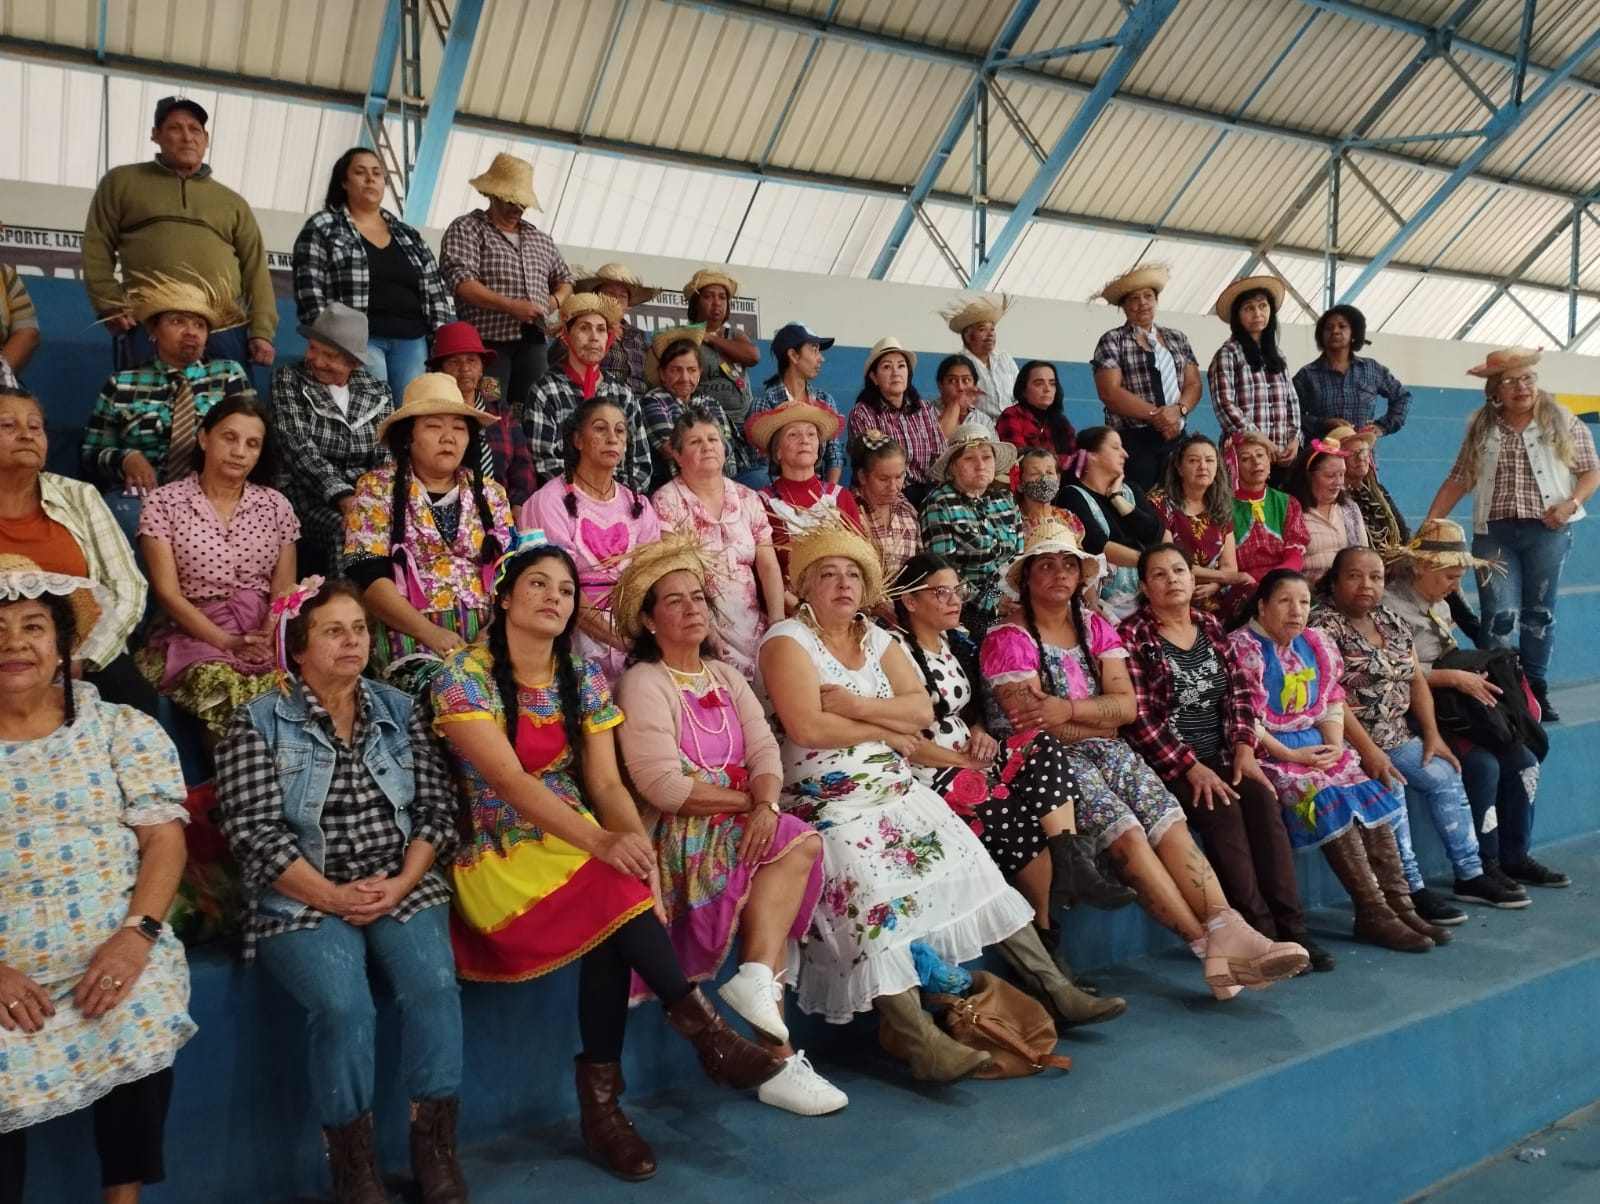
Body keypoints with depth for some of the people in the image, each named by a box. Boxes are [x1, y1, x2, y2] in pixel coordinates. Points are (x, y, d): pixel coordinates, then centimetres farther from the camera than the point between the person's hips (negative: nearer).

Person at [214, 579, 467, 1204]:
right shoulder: (257, 722, 1)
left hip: (403, 887, 3)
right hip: (303, 898, -2)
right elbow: (253, 830, -7)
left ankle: (435, 1148, -9)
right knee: (343, 1005, -28)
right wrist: (331, 896, -15)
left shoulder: (402, 710, 10)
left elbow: (436, 806, 6)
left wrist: (401, 882, -10)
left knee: (433, 987, -24)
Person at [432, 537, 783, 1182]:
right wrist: (602, 843, -33)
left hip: (576, 844, 4)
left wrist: (640, 848, -22)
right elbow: (510, 780, -21)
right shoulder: (464, 675, -10)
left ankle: (600, 1099, -19)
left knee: (613, 907, -28)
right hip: (500, 853, -4)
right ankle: (703, 1027, -21)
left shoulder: (584, 677, 7)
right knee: (613, 889, -31)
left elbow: (607, 782, -1)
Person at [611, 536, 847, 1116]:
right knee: (803, 844, -22)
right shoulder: (643, 683, -7)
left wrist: (767, 806, -19)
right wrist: (747, 800, -11)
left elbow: (765, 750, 3)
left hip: (742, 825, 7)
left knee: (800, 844, -22)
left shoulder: (726, 677, 16)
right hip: (681, 835, -7)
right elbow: (662, 786, -18)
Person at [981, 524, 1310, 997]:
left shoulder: (1096, 628, 14)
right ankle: (1208, 943, -23)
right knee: (1125, 832, -25)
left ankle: (1228, 932, -29)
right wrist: (1099, 721, -3)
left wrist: (1069, 710, -14)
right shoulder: (1008, 639, -4)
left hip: (1105, 752, 6)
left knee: (1170, 822, -19)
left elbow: (1127, 706, 2)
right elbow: (1032, 725, -14)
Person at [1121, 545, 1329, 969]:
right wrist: (1191, 766, -17)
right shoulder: (1132, 636, -5)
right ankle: (1259, 931, -23)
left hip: (1222, 756, 5)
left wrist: (1244, 747, -6)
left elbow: (1239, 691, 10)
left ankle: (1290, 927, -21)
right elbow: (1138, 718, -12)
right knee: (1222, 809, -28)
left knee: (1262, 799, -23)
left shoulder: (1211, 626, 13)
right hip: (1169, 765, -4)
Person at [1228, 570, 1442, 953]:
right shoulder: (1243, 649, -11)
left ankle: (1398, 903, -9)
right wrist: (1291, 755, -17)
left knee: (1373, 793, -12)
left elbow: (1332, 704, 14)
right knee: (1331, 802, -25)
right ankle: (1372, 913, -20)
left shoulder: (1317, 645, 13)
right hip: (1268, 754, -8)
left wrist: (1334, 745, -5)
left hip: (1316, 748, 8)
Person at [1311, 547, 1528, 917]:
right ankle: (1411, 890, -17)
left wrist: (1432, 735, 1)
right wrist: (1368, 751, -25)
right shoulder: (1323, 626, -13)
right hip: (1349, 741, -8)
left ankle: (1470, 874, 9)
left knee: (1446, 776, -2)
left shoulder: (1391, 621, 12)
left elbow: (1417, 680, 13)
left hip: (1395, 736, 8)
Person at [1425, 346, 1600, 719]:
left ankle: (1537, 691, 18)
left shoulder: (1563, 422, 2)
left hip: (1547, 532, 0)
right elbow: (1458, 481, 7)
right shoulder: (1481, 428, 6)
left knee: (1539, 613, 8)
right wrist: (1429, 525, -1)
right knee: (1500, 616, -4)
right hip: (1493, 532, 0)